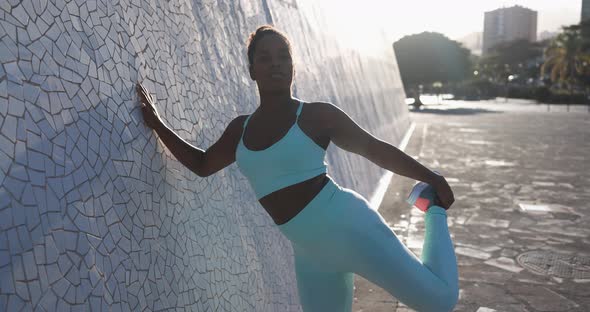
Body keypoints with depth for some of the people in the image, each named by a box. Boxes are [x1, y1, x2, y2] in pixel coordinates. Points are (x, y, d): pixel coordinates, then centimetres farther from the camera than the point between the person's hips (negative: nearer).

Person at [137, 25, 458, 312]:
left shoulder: (317, 115, -6)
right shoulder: (240, 129, 9)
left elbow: (374, 148, 2)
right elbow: (201, 164, 23)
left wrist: (431, 177, 6)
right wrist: (157, 124, 20)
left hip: (347, 227, -4)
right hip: (311, 253, 5)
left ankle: (432, 210, 22)